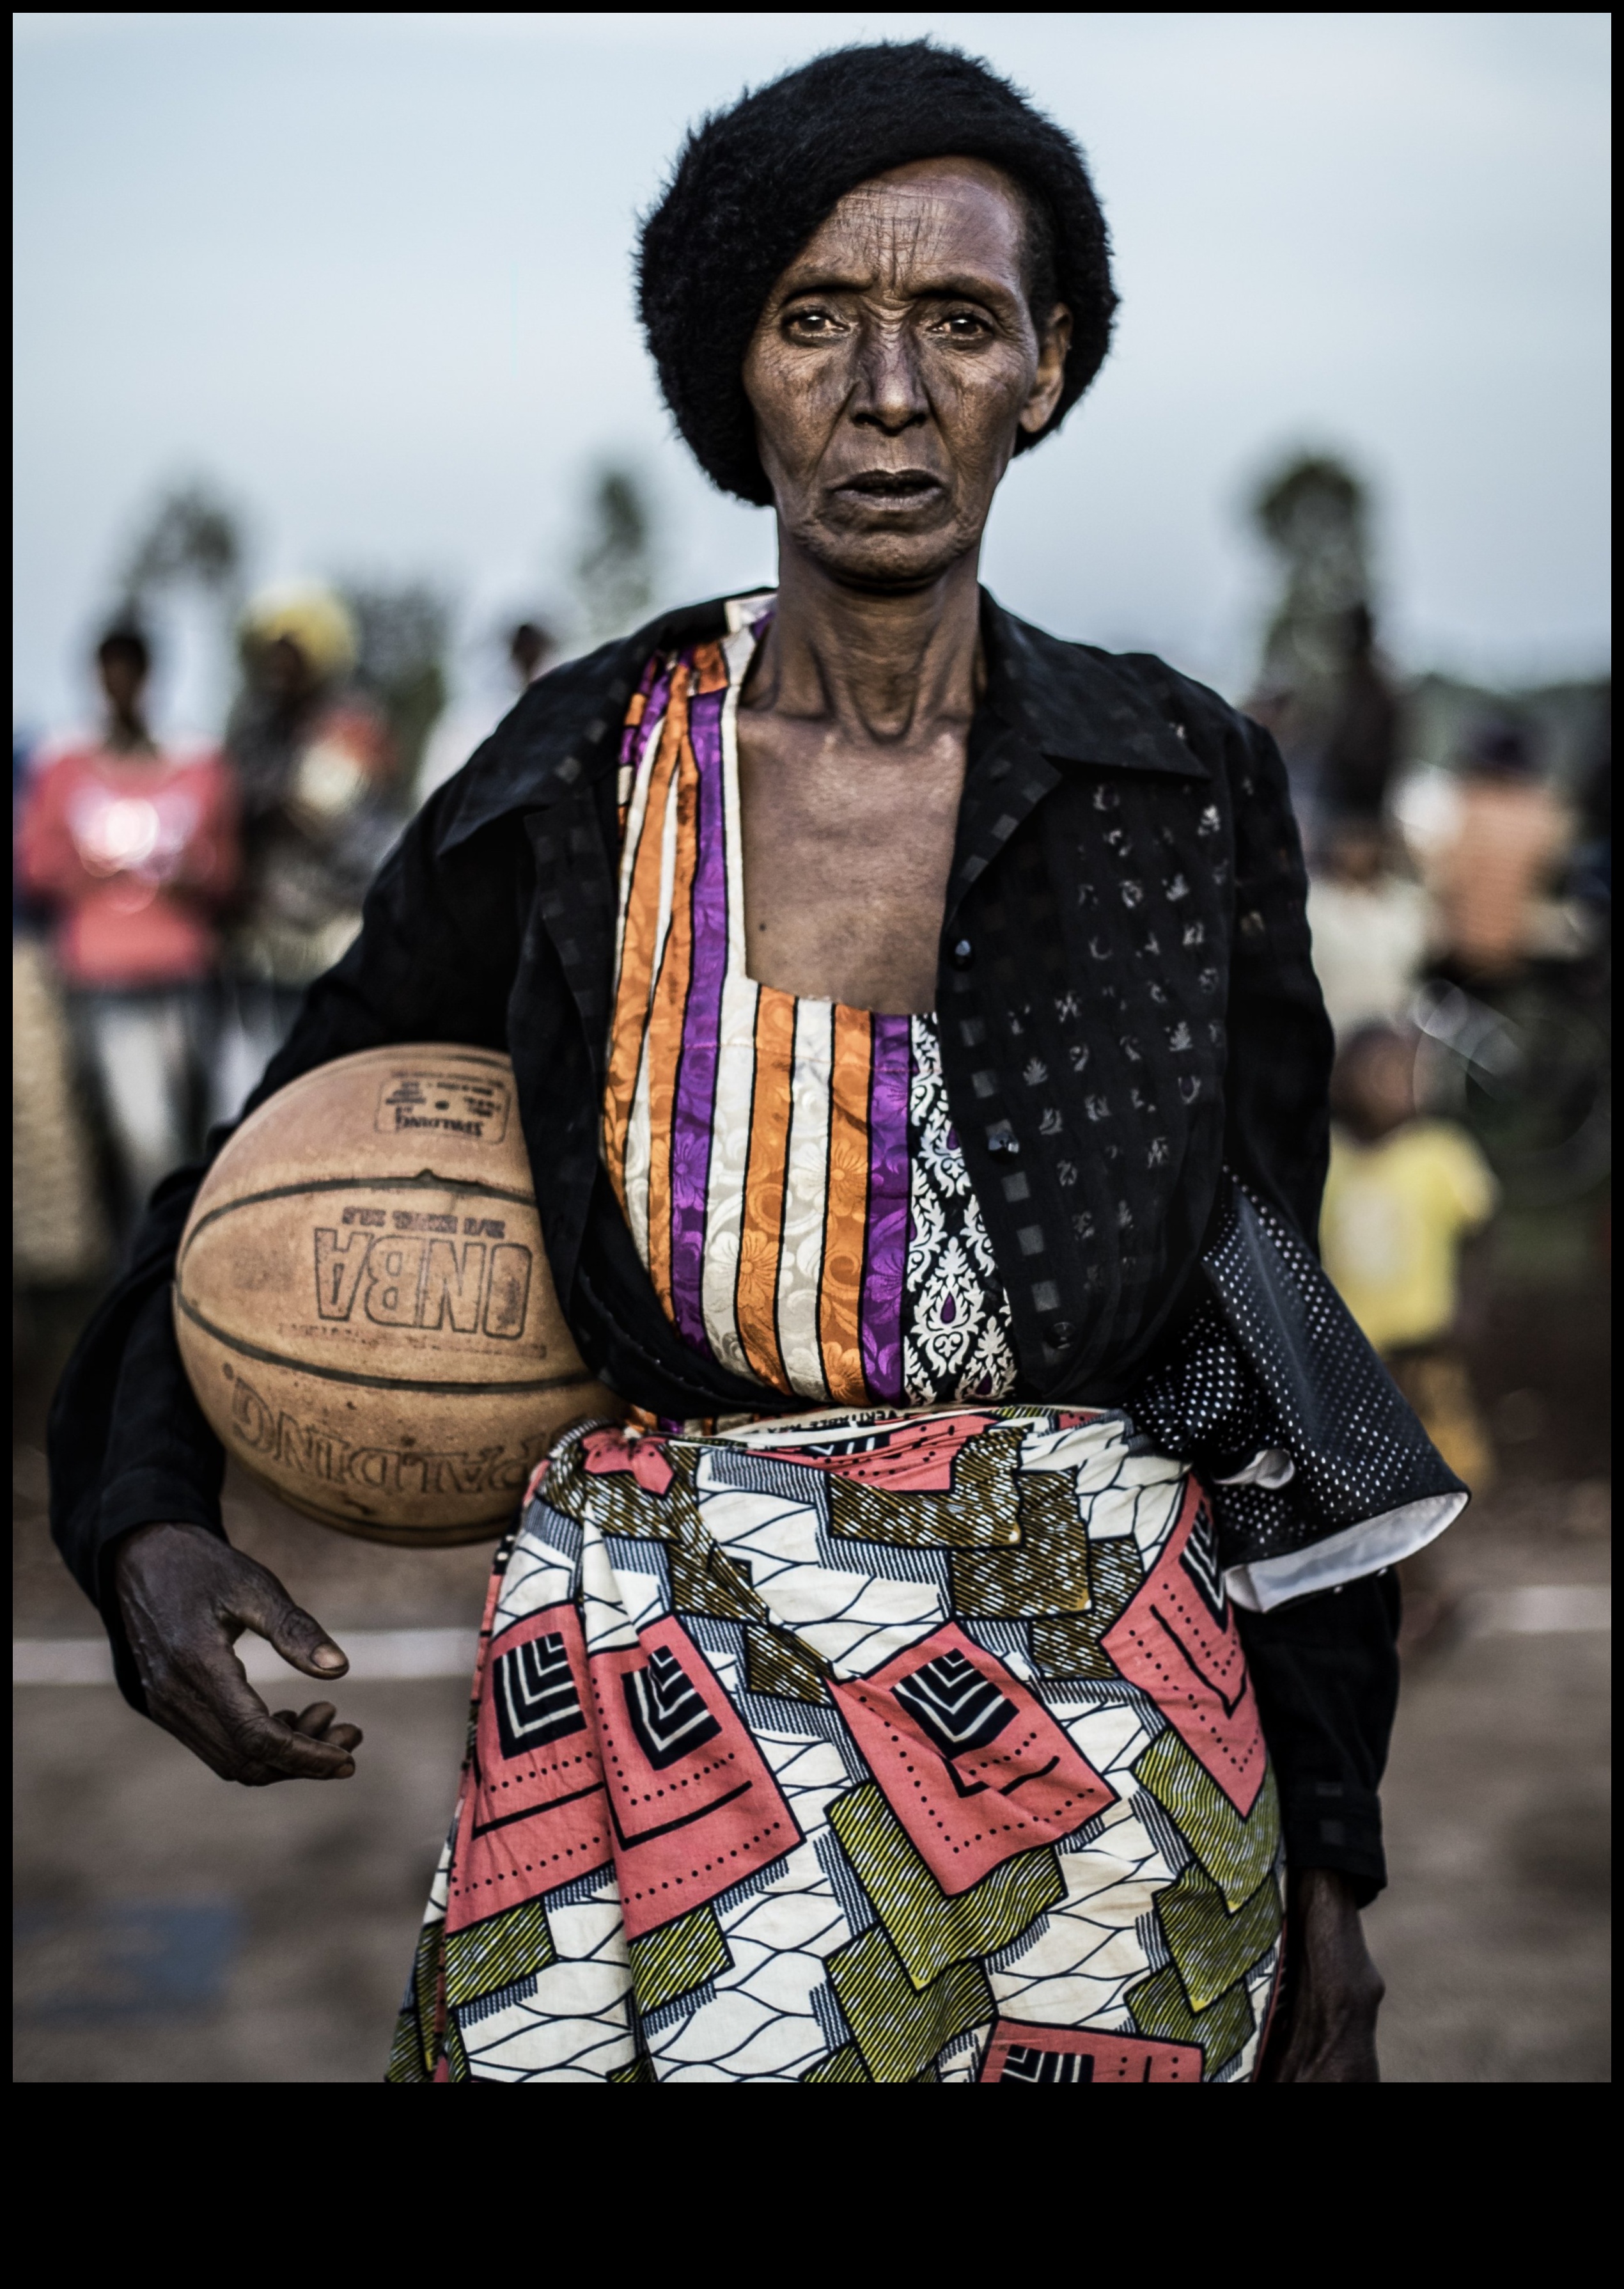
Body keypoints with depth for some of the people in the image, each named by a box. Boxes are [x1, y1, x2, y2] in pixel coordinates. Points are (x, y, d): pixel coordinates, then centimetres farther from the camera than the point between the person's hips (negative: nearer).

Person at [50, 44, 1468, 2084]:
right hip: (658, 1741, 0)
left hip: (1097, 1741, 1)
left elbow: (1260, 1329, 4)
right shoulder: (577, 789, -3)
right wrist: (148, 1532, -9)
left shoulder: (1184, 793, -2)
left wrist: (1323, 1858, 4)